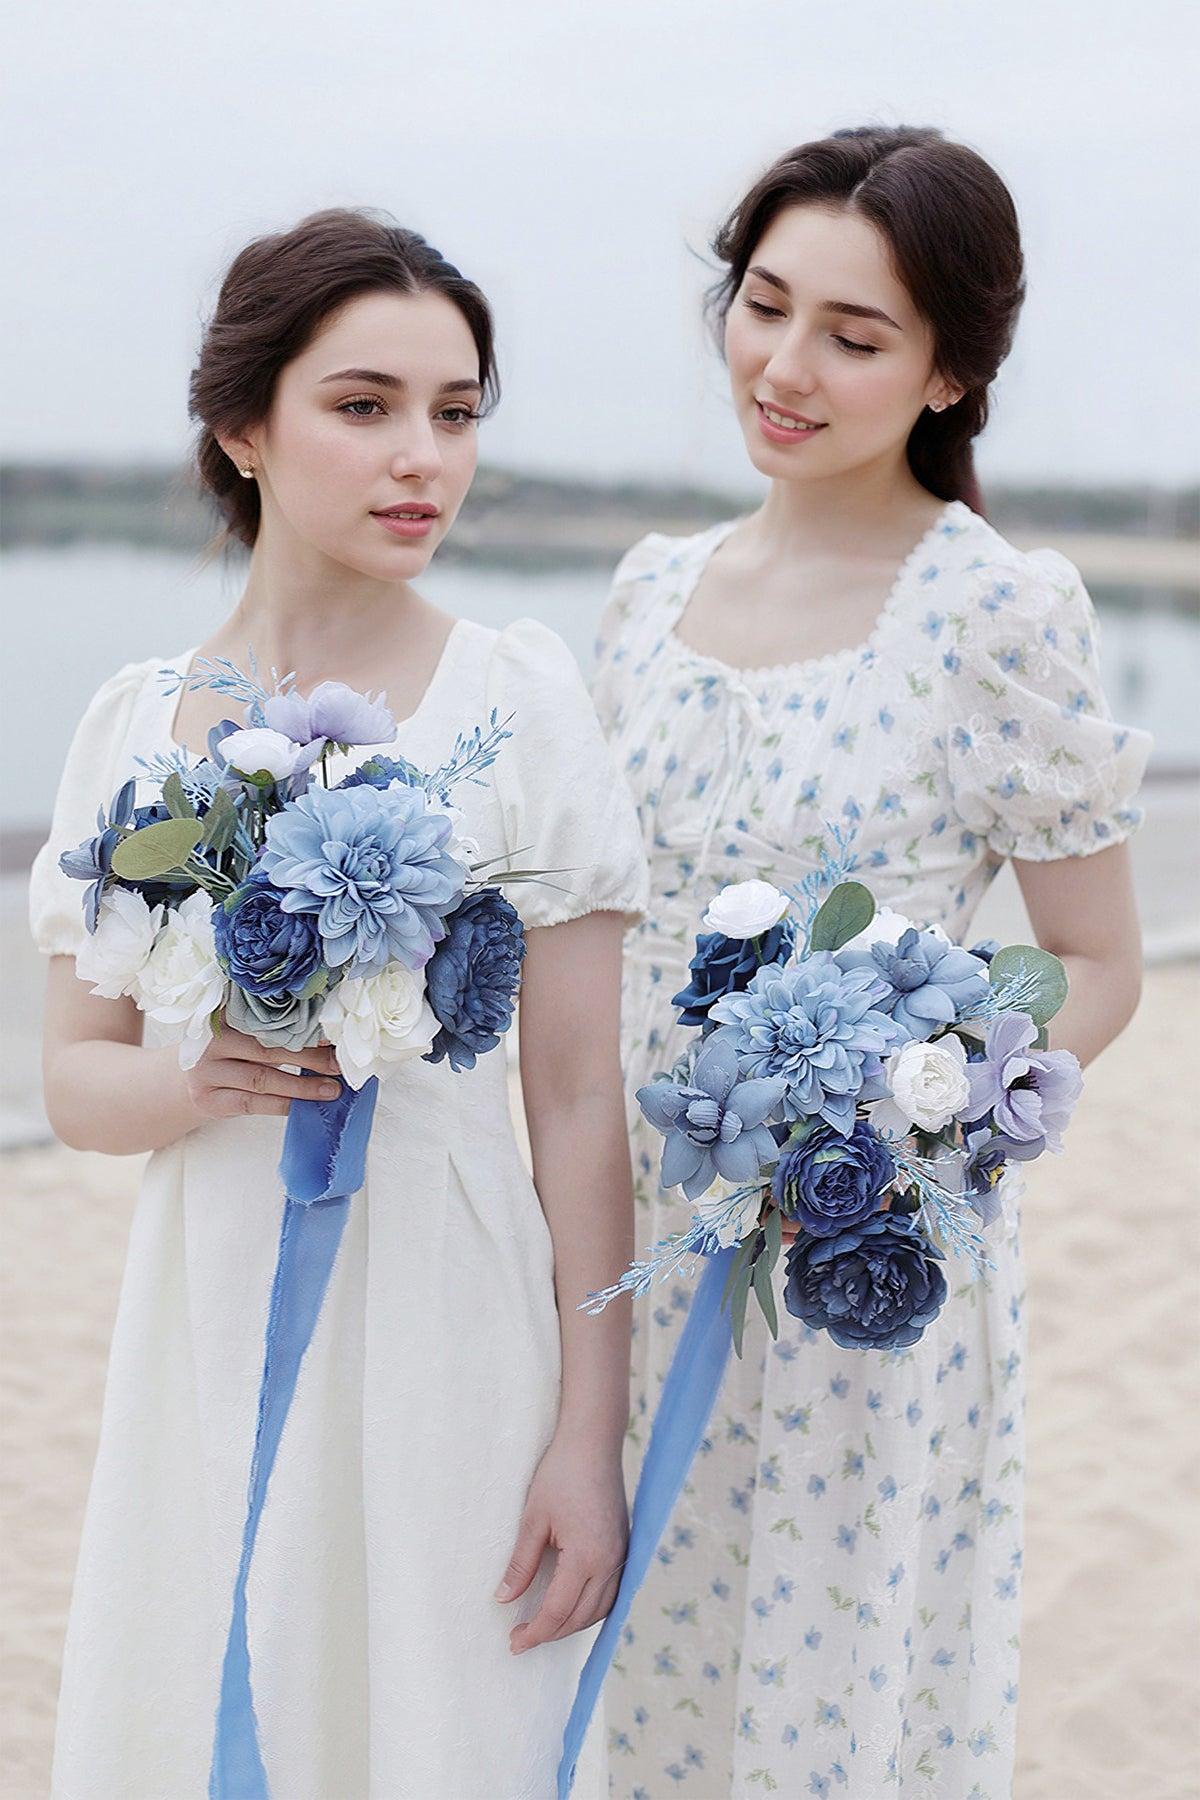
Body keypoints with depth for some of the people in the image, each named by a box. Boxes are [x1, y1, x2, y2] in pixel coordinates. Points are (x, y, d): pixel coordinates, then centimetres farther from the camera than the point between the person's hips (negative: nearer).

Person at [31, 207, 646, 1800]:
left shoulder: (519, 698, -7)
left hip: (442, 1307, -3)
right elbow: (76, 1083, 7)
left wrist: (590, 1434, -8)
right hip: (214, 1320, 3)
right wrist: (202, 1085, -15)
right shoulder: (135, 723, 2)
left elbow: (581, 1106, -7)